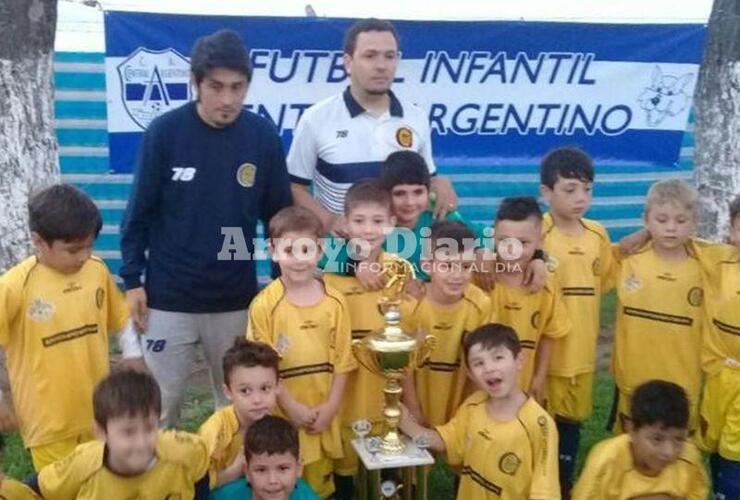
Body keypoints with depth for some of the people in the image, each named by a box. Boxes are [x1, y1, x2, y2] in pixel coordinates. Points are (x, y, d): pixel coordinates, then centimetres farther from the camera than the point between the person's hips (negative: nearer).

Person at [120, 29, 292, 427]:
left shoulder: (263, 136, -4)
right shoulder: (165, 132, -9)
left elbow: (279, 215, 4)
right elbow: (139, 212, -1)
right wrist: (132, 279, -3)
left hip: (237, 300, 2)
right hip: (169, 298, -1)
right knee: (160, 403, 10)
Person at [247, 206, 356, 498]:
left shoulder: (334, 302, -1)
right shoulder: (264, 305, -9)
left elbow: (342, 359, 2)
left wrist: (331, 406, -5)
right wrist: (292, 407, -12)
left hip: (324, 414, 3)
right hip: (283, 414, -2)